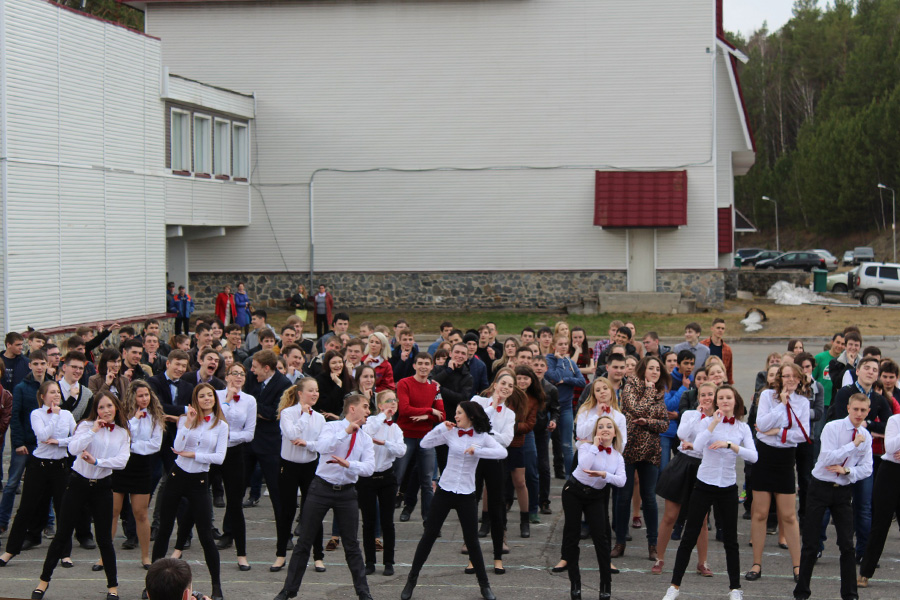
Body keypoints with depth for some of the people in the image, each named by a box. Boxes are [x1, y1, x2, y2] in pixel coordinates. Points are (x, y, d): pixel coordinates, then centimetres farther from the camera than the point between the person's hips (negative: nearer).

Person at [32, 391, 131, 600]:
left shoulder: (122, 433, 4)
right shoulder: (87, 425, -4)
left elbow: (122, 461, -9)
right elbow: (73, 449, -20)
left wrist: (97, 461, -17)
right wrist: (94, 430, -20)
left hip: (102, 486, 2)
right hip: (78, 483, -2)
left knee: (104, 538, 5)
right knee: (62, 535, 4)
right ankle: (44, 580, 15)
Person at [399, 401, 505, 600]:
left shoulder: (482, 437, -2)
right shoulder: (450, 433, 0)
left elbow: (502, 453, -17)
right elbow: (425, 444, -3)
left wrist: (477, 451, -24)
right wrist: (442, 427, -9)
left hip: (467, 494, -1)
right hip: (445, 490, 1)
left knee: (472, 540, 4)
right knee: (429, 535, 5)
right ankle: (412, 579, 14)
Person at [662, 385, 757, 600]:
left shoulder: (742, 428, 3)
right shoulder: (709, 421, -1)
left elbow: (753, 456, -11)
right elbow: (697, 445, -19)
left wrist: (729, 444, -20)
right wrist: (714, 423, -22)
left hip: (728, 487, 2)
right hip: (704, 485, -1)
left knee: (731, 539, 8)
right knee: (690, 536, 1)